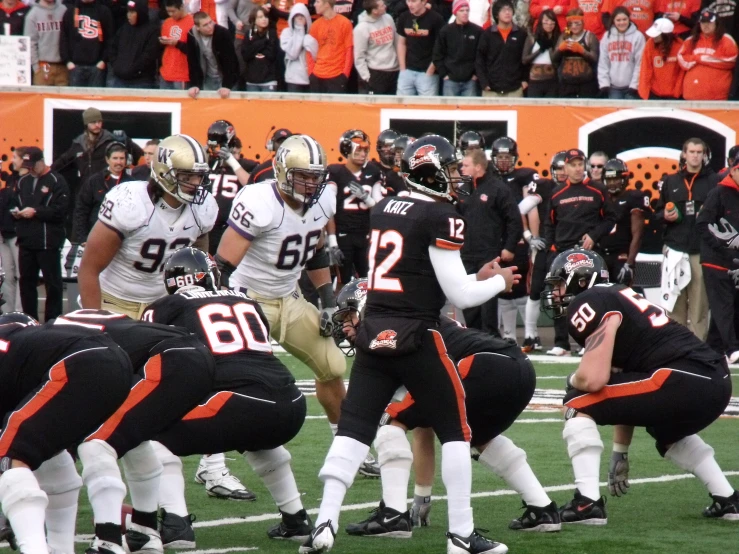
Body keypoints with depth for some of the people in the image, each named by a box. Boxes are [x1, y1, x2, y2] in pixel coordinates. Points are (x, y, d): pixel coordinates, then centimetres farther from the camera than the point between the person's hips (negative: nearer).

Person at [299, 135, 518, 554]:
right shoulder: (442, 219, -9)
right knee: (456, 432, 8)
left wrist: (477, 278, 23)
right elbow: (458, 295, -8)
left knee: (354, 428, 5)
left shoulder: (384, 210, 12)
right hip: (415, 337, -6)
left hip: (374, 332, 6)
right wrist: (500, 282, 10)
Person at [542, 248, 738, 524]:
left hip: (683, 383, -10)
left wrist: (573, 380, 12)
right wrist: (620, 452, 32)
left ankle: (587, 503, -5)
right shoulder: (616, 299, 26)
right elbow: (627, 392, 29)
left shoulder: (590, 305, -2)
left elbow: (594, 379, -12)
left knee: (579, 402, 1)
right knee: (667, 432, 40)